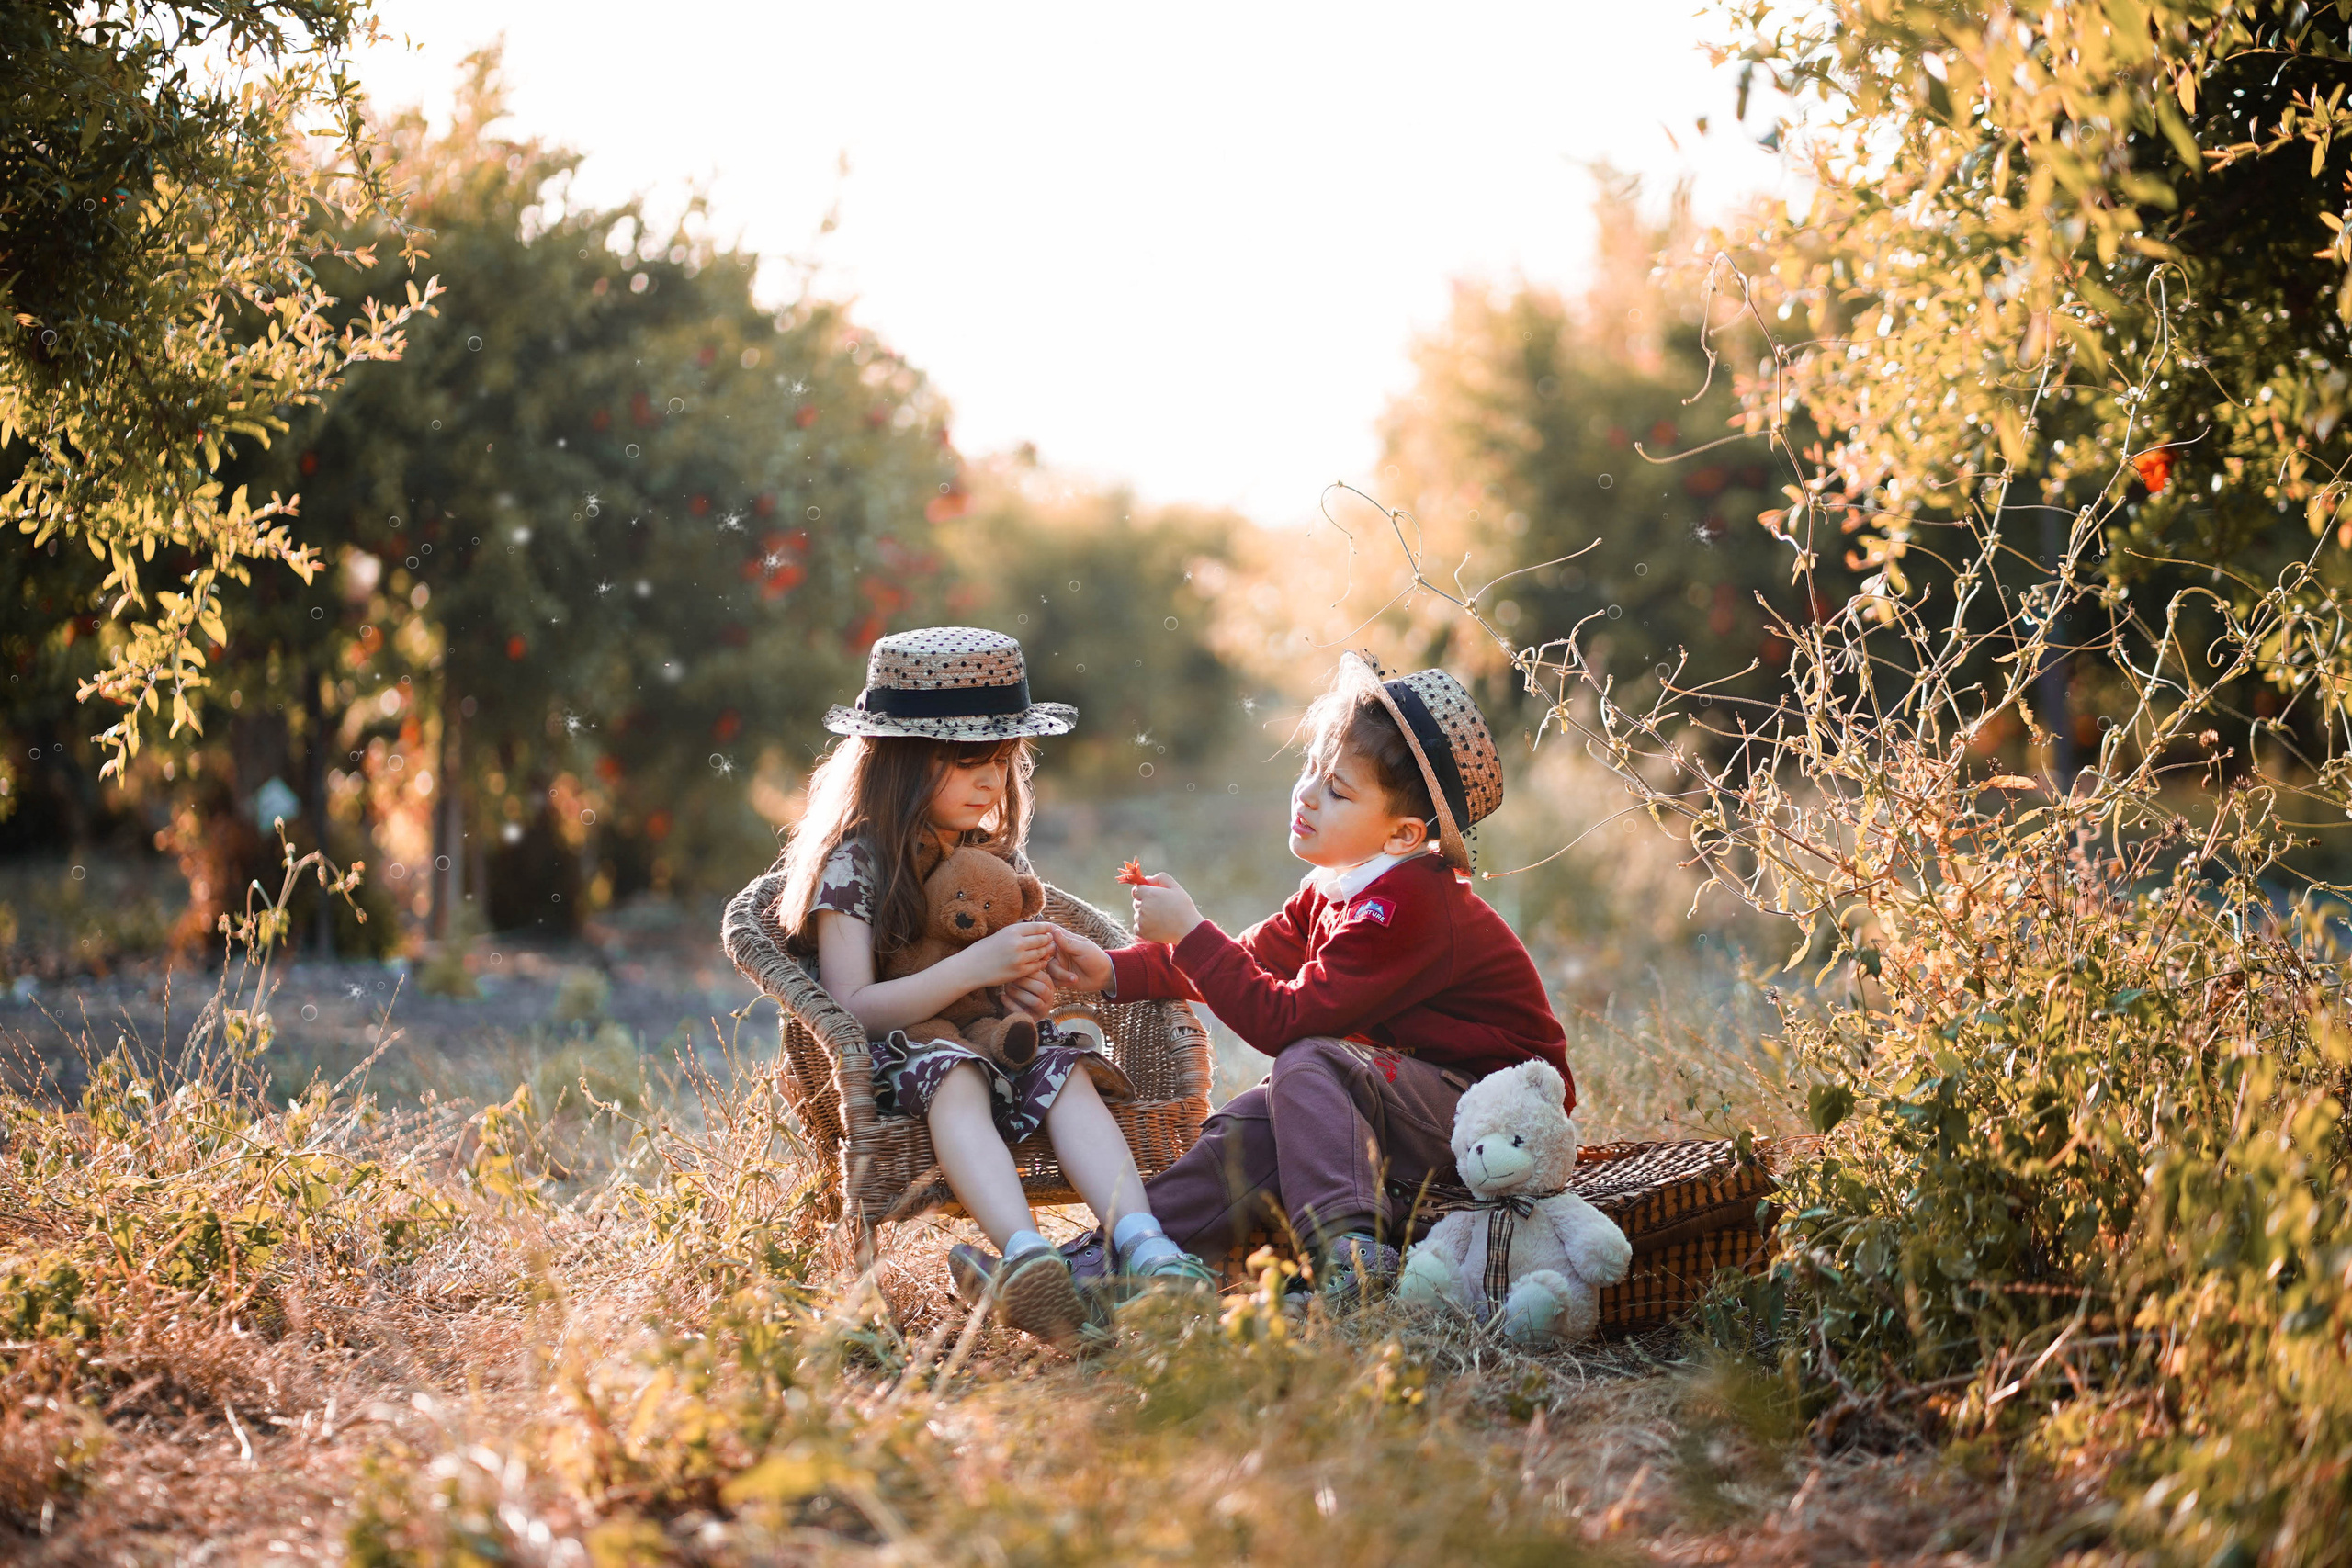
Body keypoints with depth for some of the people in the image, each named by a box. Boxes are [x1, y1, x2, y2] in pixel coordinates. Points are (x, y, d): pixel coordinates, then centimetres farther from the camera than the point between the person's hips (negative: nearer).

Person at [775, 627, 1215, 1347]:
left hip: (994, 1044, 5)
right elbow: (853, 1009, -16)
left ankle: (1144, 1246, -49)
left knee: (1063, 1069, -27)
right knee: (952, 1074, -37)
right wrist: (975, 967, -25)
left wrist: (1026, 992, -6)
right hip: (886, 1066, -5)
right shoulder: (854, 860, -6)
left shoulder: (996, 854, 13)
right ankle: (1026, 1257, -60)